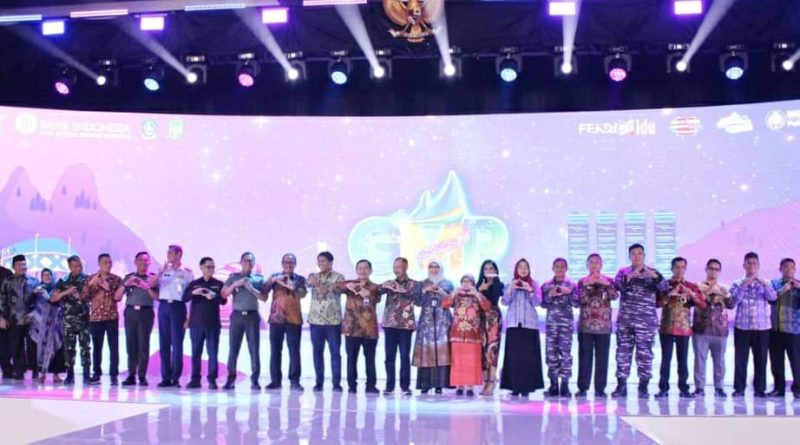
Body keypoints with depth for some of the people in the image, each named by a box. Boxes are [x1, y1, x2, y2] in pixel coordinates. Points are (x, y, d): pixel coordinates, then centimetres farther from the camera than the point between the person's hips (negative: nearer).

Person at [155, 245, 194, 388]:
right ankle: (166, 377, 7)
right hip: (163, 306, 3)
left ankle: (176, 378, -2)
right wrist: (161, 272, -12)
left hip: (178, 307, -3)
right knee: (164, 343, 3)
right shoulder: (163, 270, 13)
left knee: (177, 343, -5)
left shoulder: (187, 273, 4)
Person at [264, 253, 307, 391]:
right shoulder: (275, 276, 13)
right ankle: (275, 380, 9)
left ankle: (294, 380, -1)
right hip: (276, 318, 2)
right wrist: (273, 280, -20)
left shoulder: (300, 279, 8)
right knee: (275, 350, 3)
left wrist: (293, 287, -31)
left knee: (294, 350, -4)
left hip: (293, 319, -1)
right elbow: (264, 290, -2)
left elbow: (303, 293, -10)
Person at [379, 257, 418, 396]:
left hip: (406, 324, -2)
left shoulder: (413, 284, 6)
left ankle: (405, 385, 5)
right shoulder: (389, 283, 13)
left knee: (405, 356, -1)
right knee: (389, 356, 2)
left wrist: (394, 288, -25)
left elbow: (411, 292, -16)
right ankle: (389, 386, 7)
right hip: (390, 323, 2)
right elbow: (378, 290, -5)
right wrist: (385, 287, -27)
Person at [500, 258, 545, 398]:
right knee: (514, 355, -5)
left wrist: (530, 290, -16)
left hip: (530, 323, -1)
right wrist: (510, 289, -15)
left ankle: (526, 387, -2)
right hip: (513, 323, 1)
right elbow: (505, 302, 1)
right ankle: (515, 386, -1)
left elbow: (537, 302, -1)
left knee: (528, 355, -6)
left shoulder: (534, 284, 8)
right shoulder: (510, 284, 12)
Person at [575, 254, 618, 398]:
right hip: (585, 325, 0)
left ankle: (600, 388, 4)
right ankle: (582, 387, 1)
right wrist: (587, 285, -17)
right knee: (585, 357, -1)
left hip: (603, 325, 0)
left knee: (602, 358, 0)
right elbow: (581, 299, -5)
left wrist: (605, 283, -21)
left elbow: (615, 296, -8)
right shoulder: (582, 281, 9)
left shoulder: (608, 280, 9)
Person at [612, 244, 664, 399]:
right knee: (623, 352, 2)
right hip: (625, 320, 1)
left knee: (645, 354, -2)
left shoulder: (652, 272, 9)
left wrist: (655, 276, -28)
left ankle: (643, 387, 4)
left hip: (646, 321, -1)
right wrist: (631, 276, -28)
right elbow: (619, 285, -10)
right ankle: (621, 386, 7)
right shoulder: (623, 272, 10)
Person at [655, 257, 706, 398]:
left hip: (684, 328, 1)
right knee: (666, 358, -2)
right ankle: (663, 388, 2)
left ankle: (684, 388, 8)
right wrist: (670, 294, -20)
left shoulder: (691, 286, 9)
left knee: (683, 359, 3)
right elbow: (657, 303, -6)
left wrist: (691, 293, -15)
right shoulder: (664, 284, 4)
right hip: (666, 327, -1)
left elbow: (703, 305, 1)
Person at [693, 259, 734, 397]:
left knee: (719, 360, 4)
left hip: (720, 330, 2)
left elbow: (731, 305, 1)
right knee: (700, 358, -4)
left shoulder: (723, 289, 14)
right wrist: (708, 293, -17)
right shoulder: (698, 286, 7)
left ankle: (719, 387, 10)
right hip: (701, 329, -2)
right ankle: (699, 387, -1)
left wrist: (727, 296, -18)